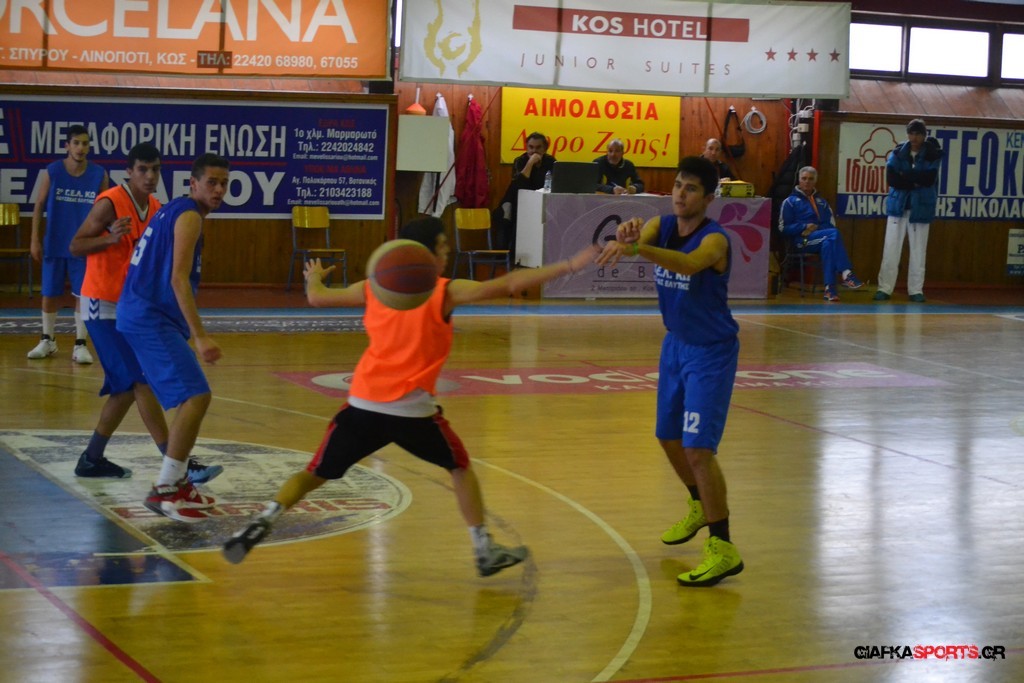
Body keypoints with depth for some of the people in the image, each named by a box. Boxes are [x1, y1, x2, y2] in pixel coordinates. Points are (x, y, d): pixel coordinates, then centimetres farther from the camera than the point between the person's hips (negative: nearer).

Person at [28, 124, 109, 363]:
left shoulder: (99, 175, -4)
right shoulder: (52, 172, -5)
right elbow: (39, 206, 2)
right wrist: (35, 240, -2)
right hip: (54, 244, 1)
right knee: (49, 294, 8)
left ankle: (80, 345, 6)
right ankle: (47, 341, 24)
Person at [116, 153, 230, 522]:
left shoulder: (173, 210, 17)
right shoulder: (188, 215, -13)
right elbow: (178, 279, -22)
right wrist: (200, 336, -28)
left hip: (148, 316, 11)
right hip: (150, 319, -11)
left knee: (190, 398, 20)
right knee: (196, 396, -17)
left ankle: (177, 482, 25)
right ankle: (163, 489, -14)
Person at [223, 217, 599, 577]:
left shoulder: (374, 287, 11)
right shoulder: (445, 292, 0)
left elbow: (317, 298, 22)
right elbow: (509, 284, -6)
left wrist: (314, 277, 46)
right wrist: (569, 266, -4)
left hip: (363, 402, 3)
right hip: (411, 408, -3)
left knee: (315, 473, 12)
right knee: (460, 466, 19)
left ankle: (263, 521, -9)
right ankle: (485, 551, 18)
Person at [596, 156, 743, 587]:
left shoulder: (714, 240, -24)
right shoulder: (661, 226, -4)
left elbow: (689, 263, -47)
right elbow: (633, 242, -23)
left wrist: (636, 247, -61)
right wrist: (625, 237, -49)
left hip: (711, 352, -8)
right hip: (676, 344, 8)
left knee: (697, 448, -15)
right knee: (669, 437, 20)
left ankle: (723, 549, -8)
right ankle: (701, 508, 46)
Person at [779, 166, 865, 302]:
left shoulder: (822, 202, 25)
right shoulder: (790, 201, 12)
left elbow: (831, 225, 14)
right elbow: (783, 227, 3)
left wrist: (816, 229, -7)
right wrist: (805, 227, -12)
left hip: (823, 239, 4)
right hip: (802, 240, -4)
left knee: (828, 244, -36)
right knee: (834, 234, -31)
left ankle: (829, 288, -44)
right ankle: (846, 274, -41)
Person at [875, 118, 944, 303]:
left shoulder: (933, 154, -2)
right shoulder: (898, 152, 2)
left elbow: (929, 179, -15)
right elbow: (891, 178, -9)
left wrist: (905, 176, -14)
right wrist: (916, 181, -14)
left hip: (920, 207, -1)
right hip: (898, 205, 1)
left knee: (918, 250, 5)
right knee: (891, 248, 0)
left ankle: (916, 290, 13)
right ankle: (884, 288, 4)